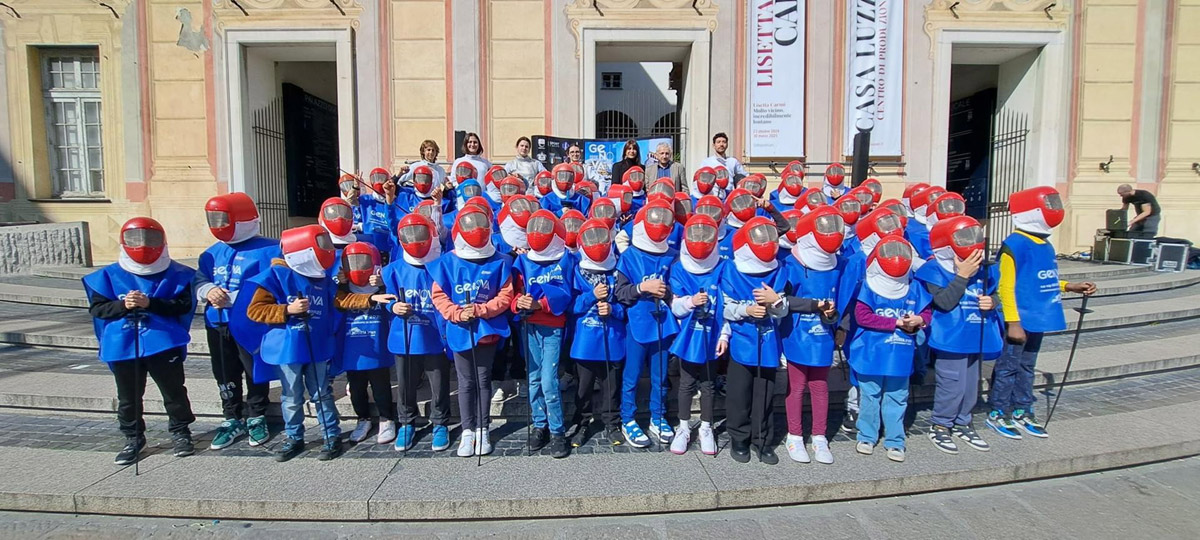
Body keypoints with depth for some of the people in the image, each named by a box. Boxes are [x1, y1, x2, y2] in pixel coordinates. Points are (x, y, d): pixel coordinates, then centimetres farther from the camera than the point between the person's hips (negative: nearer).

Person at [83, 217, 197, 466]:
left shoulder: (174, 274, -4)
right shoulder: (109, 275, 3)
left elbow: (183, 305, -12)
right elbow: (97, 308, 1)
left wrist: (150, 303, -22)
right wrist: (123, 305, -17)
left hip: (163, 343, -2)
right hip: (123, 346, 3)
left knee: (173, 391, 8)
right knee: (128, 396, 14)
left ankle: (180, 432, 24)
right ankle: (133, 438, 30)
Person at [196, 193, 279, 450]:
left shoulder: (267, 250, -12)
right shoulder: (213, 253, 9)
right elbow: (198, 281, 14)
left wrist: (231, 298, -25)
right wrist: (208, 291, -8)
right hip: (218, 325, 6)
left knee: (256, 373, 8)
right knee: (225, 376, 16)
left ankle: (256, 418, 26)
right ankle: (233, 419, 31)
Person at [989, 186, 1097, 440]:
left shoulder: (1045, 245, 11)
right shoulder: (1015, 244, -16)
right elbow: (1006, 286, -18)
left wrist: (1070, 287, 10)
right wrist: (1013, 322, -20)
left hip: (1037, 319, 9)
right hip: (1019, 320, -9)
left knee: (1026, 367, 18)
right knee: (1008, 367, 1)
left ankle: (1022, 412, 29)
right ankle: (997, 413, 13)